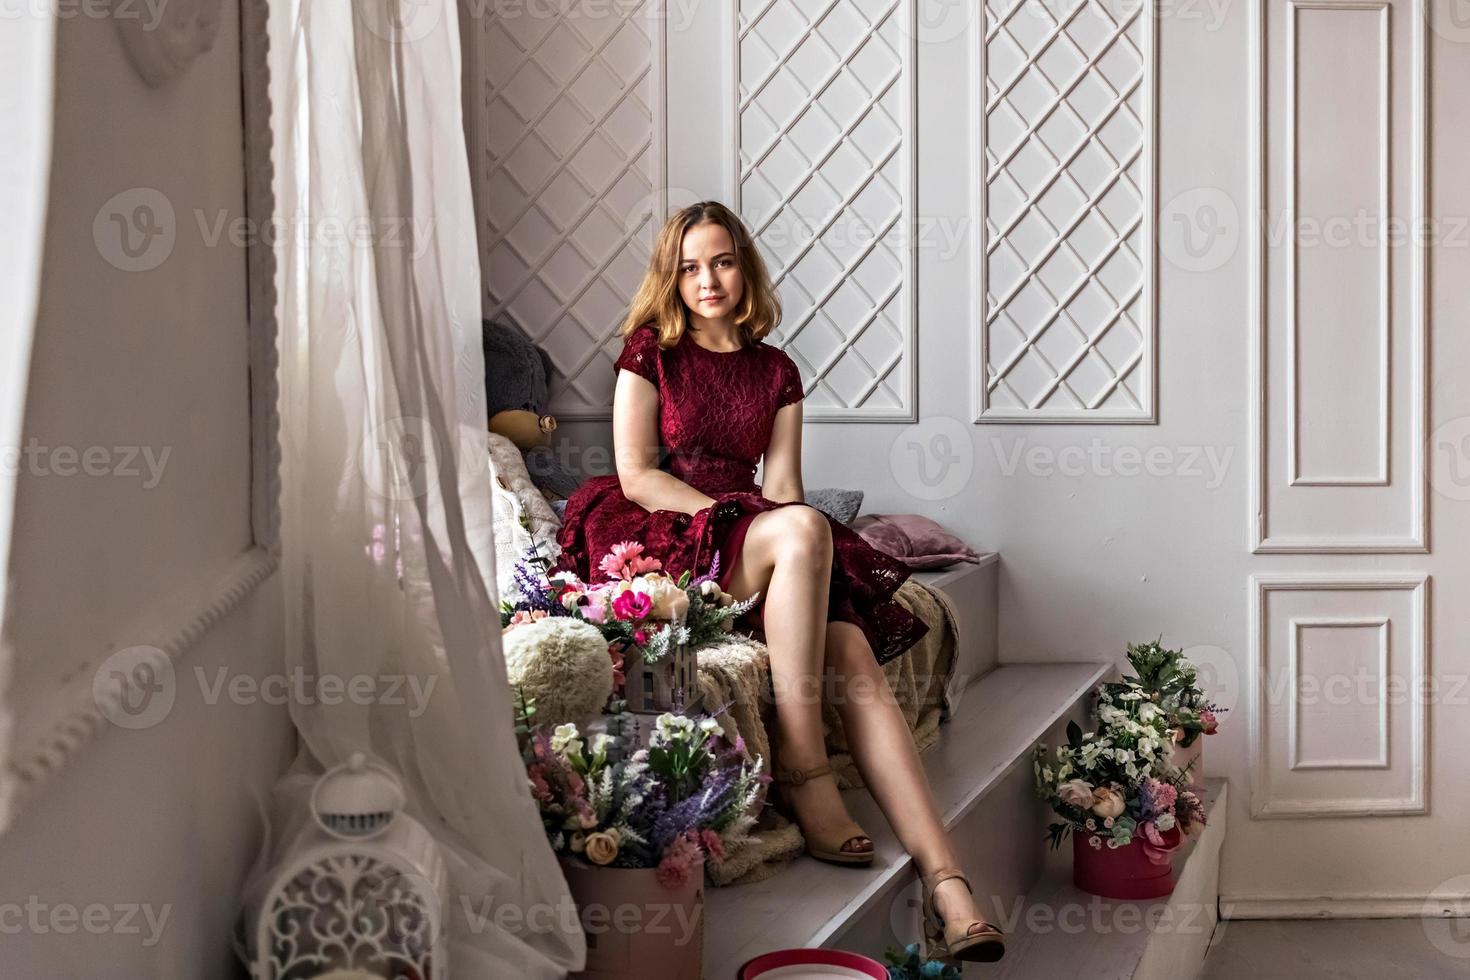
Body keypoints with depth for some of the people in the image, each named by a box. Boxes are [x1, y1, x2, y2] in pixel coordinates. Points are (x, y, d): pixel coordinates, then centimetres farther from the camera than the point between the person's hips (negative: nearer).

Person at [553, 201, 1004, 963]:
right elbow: (638, 476, -2)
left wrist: (791, 536, -14)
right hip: (660, 540, -3)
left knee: (856, 660, -25)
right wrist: (736, 518, -12)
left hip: (755, 545, 4)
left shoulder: (776, 372, 18)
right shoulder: (650, 351, 9)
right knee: (802, 531, -35)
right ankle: (802, 771, -32)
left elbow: (781, 489, 9)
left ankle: (946, 885, -35)